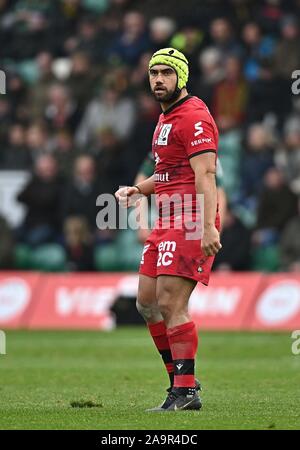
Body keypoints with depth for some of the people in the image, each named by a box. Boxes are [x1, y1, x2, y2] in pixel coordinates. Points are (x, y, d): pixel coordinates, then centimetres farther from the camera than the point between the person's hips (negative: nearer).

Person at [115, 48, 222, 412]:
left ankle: (186, 391, -11)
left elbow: (205, 175, -21)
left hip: (190, 223, -10)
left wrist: (209, 226, -30)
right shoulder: (166, 118, 20)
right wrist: (139, 190, 14)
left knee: (170, 304, -14)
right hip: (167, 222, 10)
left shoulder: (193, 116, -11)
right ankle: (180, 380, 17)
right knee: (147, 303, 11)